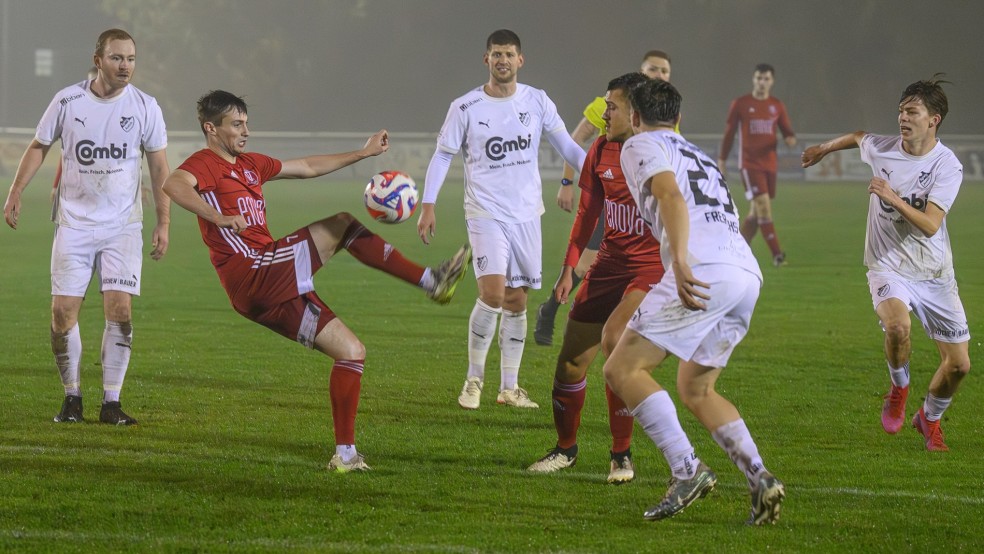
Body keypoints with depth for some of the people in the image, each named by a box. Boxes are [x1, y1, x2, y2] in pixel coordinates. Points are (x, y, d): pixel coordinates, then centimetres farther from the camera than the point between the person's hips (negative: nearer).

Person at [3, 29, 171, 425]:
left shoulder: (145, 107, -1)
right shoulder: (67, 101, -2)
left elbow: (159, 168, 6)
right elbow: (39, 147, 10)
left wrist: (163, 223, 3)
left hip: (122, 225, 0)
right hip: (73, 224, 0)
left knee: (120, 309, -11)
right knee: (63, 310, -5)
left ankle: (111, 402, -3)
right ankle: (72, 397, 11)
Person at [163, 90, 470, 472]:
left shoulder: (250, 165, 24)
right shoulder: (204, 164, -3)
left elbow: (308, 167, 32)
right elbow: (174, 185, -26)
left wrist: (364, 153, 30)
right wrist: (220, 218, -37)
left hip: (276, 293, 9)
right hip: (255, 278, -9)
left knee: (352, 352, 6)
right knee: (343, 225, -10)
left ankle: (345, 454, 7)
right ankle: (431, 281, -10)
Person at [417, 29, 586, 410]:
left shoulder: (537, 103, 3)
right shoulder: (465, 108, -3)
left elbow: (566, 146, 6)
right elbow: (442, 155, 3)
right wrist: (428, 205, -5)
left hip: (526, 214, 3)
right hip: (485, 213, -3)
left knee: (517, 301, 6)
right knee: (493, 294, -18)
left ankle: (509, 387, 15)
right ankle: (474, 379, -2)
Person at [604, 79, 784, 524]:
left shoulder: (641, 145, 9)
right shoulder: (700, 157, 33)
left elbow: (671, 195, -9)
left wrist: (680, 259, -22)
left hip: (705, 270, -8)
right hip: (748, 273, 8)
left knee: (622, 369, -3)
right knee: (695, 389, 20)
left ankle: (687, 470, -17)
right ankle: (759, 477, 2)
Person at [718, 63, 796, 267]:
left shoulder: (777, 106, 8)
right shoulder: (740, 104, 0)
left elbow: (787, 131, 12)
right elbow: (729, 134, 6)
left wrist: (790, 139, -13)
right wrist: (721, 161, 6)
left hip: (770, 164, 4)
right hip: (749, 164, -4)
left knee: (756, 212, 8)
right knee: (763, 206, -16)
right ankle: (777, 254, -19)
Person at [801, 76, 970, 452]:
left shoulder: (947, 166, -13)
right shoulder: (880, 149, -5)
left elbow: (930, 225, -23)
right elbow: (858, 137, 21)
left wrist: (894, 199, -36)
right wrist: (824, 149, 36)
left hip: (935, 273, 0)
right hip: (888, 268, 0)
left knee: (958, 364, -1)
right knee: (898, 326, -33)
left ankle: (930, 419, 31)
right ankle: (898, 389, -1)